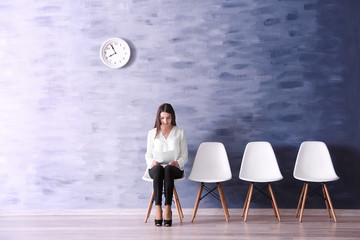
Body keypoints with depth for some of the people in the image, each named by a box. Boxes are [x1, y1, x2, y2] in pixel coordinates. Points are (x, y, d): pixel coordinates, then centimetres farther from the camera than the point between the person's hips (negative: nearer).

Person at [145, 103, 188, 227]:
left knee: (168, 169, -38)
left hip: (175, 169, -1)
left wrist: (177, 162, -15)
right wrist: (152, 162, -10)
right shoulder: (152, 133, 14)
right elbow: (148, 154, 13)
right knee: (158, 169, -37)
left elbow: (184, 156, 8)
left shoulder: (180, 133, 11)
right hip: (156, 168, 1)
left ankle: (168, 207, -41)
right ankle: (158, 207, -41)